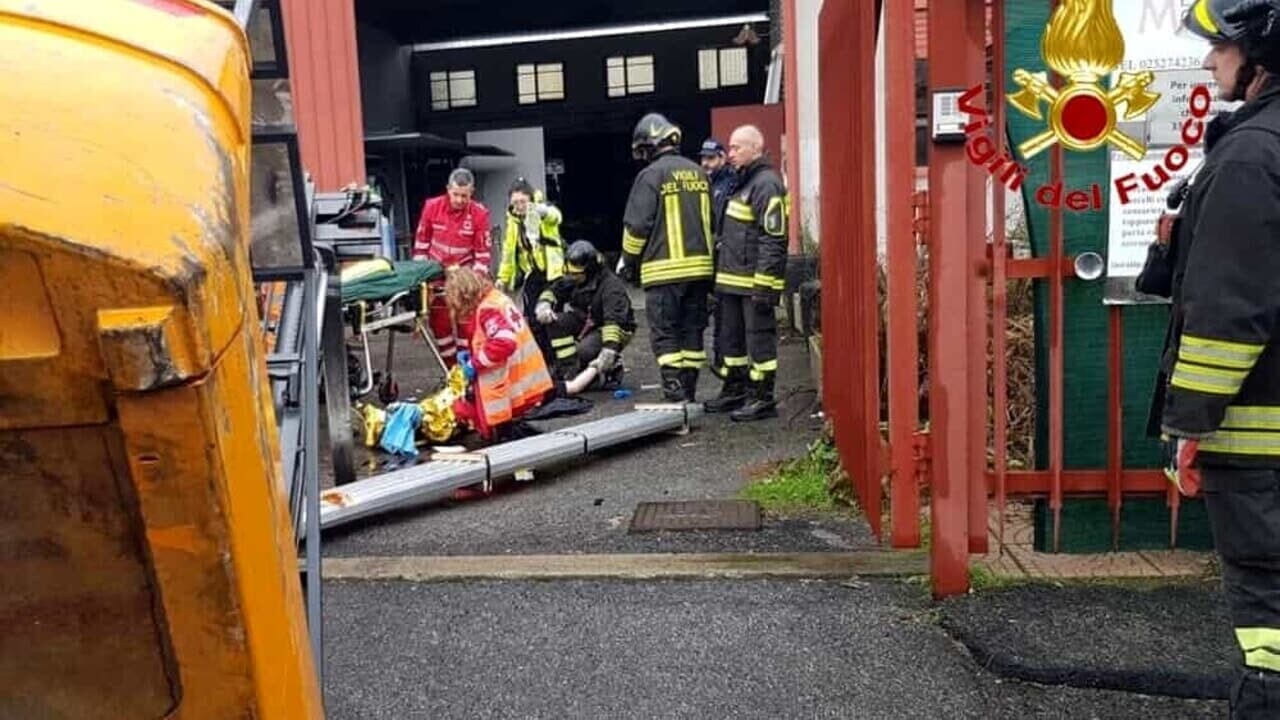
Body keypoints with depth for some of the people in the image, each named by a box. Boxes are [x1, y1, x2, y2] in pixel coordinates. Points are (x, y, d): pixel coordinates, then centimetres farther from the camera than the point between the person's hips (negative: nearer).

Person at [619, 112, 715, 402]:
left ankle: (675, 395, -7)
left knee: (665, 334, -2)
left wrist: (627, 260, 3)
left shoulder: (651, 176, -8)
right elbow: (711, 221, 18)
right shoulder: (698, 172, 12)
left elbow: (637, 226, -10)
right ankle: (688, 393, 15)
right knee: (692, 331, 10)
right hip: (699, 267, 6)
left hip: (664, 269, -6)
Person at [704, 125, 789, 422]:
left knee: (759, 339, -3)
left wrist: (764, 283, -22)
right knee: (731, 338, 17)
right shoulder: (742, 182, 18)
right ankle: (734, 391, 28)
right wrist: (720, 277, 23)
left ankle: (762, 399, 5)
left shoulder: (766, 184, -13)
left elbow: (773, 240, -20)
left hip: (754, 281, -10)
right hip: (733, 280, 10)